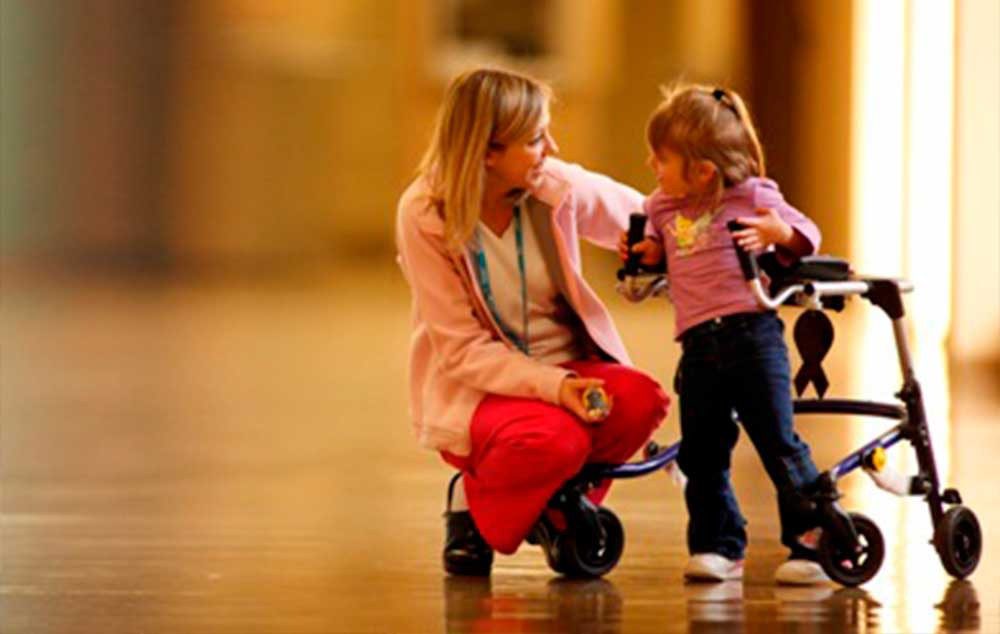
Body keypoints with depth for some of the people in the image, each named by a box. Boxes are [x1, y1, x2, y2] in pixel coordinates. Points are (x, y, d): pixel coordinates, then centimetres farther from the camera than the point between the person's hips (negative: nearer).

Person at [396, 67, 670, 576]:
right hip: (475, 388, -4)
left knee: (641, 400, -29)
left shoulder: (558, 188, -8)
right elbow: (463, 351, -17)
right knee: (553, 438, -37)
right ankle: (472, 504, -2)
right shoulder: (424, 217, -17)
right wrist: (552, 385, -32)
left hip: (567, 369, 4)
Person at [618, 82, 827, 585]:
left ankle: (814, 541, 1)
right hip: (699, 345, 6)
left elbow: (808, 235, 3)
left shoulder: (753, 196, -2)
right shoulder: (661, 208, 13)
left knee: (778, 442, -7)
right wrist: (645, 254, 6)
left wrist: (779, 233, -18)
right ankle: (719, 548, 17)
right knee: (701, 455, 6)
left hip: (753, 333, -5)